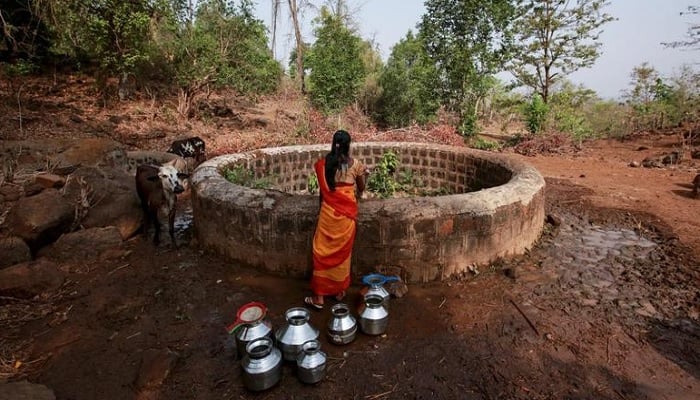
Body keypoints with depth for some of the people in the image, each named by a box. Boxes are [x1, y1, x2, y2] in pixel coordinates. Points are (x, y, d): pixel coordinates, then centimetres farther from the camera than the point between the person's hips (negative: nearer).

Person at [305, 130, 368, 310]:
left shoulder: (323, 164, -4)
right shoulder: (355, 164, -5)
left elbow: (322, 190, 4)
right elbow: (361, 189, 7)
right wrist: (364, 175, 28)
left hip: (328, 211, -1)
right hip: (347, 212, 1)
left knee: (323, 251, 7)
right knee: (343, 251, 14)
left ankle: (319, 297, 11)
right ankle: (340, 290, 27)